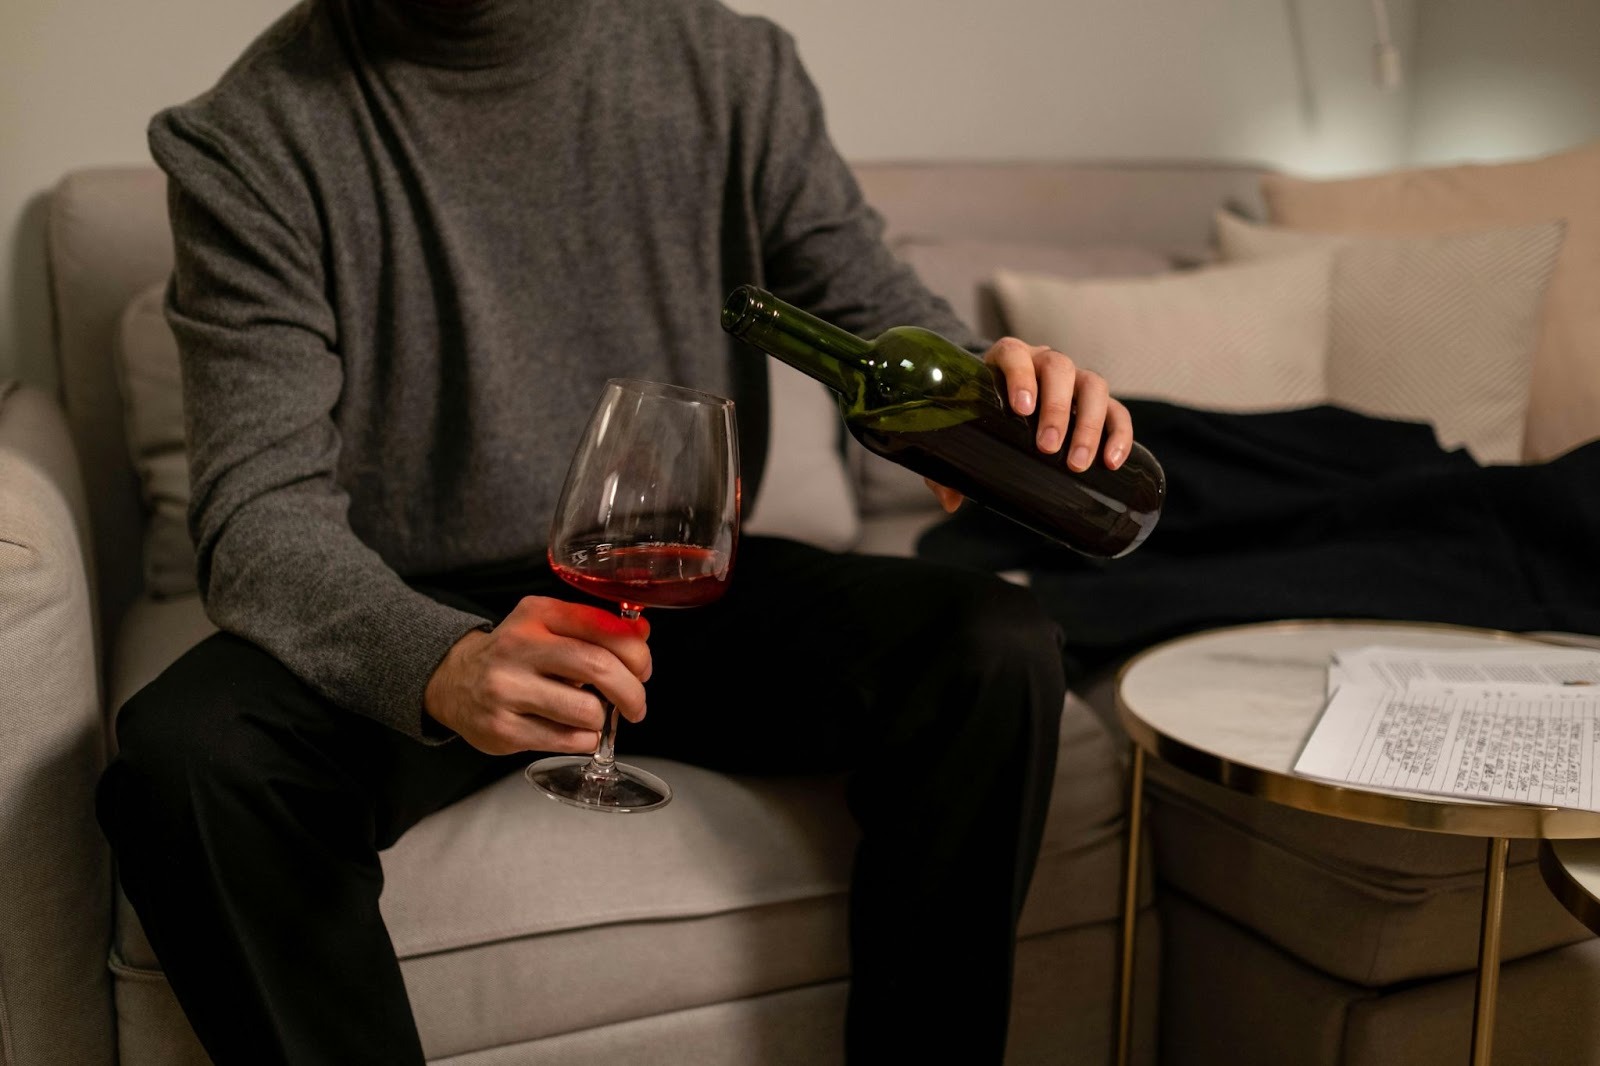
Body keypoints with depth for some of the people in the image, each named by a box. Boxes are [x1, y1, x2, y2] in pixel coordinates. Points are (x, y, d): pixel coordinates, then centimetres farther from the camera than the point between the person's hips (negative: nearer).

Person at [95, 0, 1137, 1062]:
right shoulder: (255, 138, -10)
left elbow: (876, 306, 4)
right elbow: (261, 512, -17)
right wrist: (442, 665, -39)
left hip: (687, 592, 2)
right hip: (414, 616, -1)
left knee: (997, 650, -21)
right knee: (184, 753, -31)